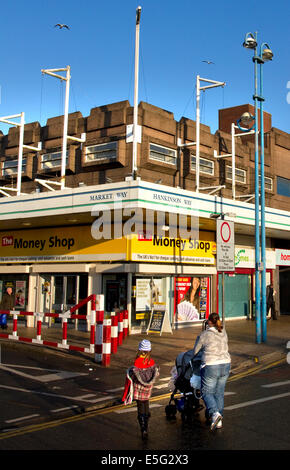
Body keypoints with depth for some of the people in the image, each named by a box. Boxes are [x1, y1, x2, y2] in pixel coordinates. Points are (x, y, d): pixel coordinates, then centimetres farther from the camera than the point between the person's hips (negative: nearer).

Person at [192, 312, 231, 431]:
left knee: (207, 393, 6)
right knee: (219, 393, 15)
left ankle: (215, 413, -16)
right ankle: (219, 421, 19)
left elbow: (195, 350, 1)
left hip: (211, 367, -6)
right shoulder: (223, 332, 5)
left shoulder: (205, 334, -10)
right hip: (225, 365, 6)